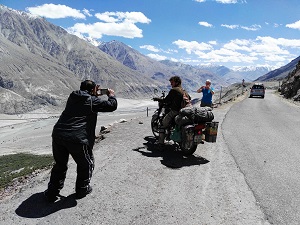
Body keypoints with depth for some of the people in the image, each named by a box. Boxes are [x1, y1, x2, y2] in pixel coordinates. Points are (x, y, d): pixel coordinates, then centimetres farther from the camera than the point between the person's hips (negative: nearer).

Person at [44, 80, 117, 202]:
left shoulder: (73, 96, 15)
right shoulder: (92, 100, -2)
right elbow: (112, 105, 2)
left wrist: (95, 95, 34)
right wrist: (111, 95, 20)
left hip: (57, 134, 6)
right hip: (76, 138, -6)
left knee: (60, 164, 24)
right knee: (86, 164, 19)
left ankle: (52, 193, 29)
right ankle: (82, 190, 30)